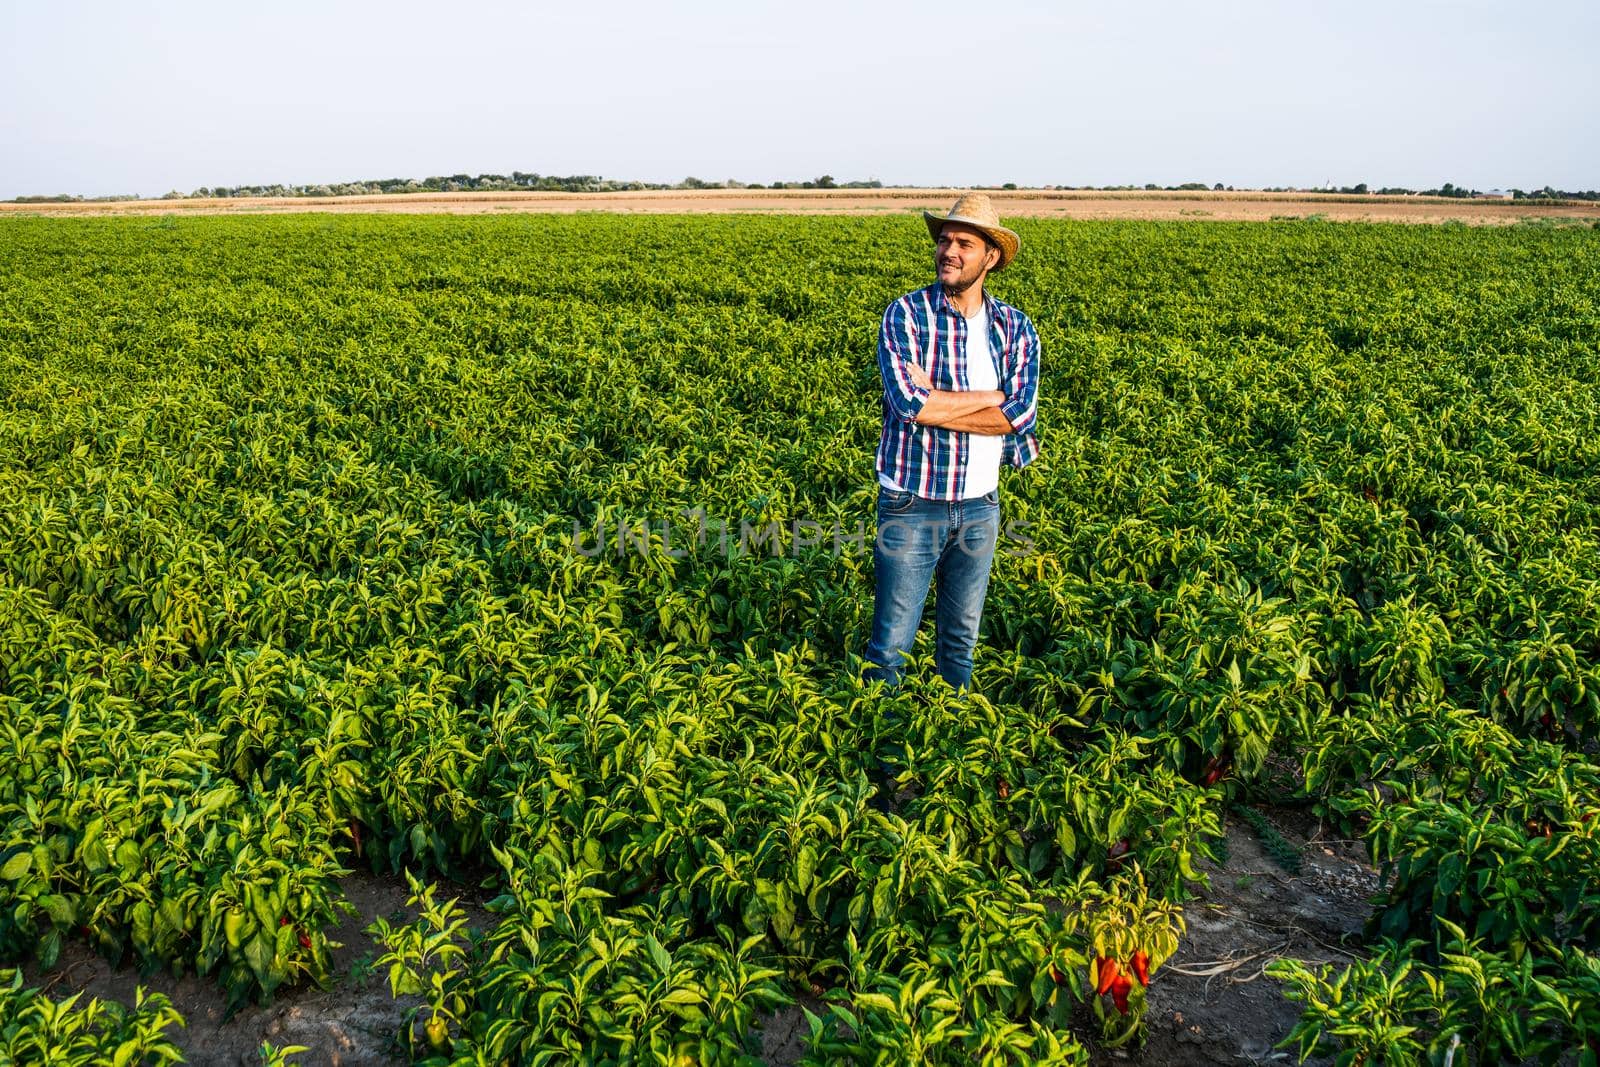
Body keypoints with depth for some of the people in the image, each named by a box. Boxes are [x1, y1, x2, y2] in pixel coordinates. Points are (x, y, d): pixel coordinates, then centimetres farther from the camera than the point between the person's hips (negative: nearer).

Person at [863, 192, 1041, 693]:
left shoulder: (1016, 328, 3)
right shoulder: (907, 314, -7)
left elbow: (1022, 415, -11)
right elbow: (907, 401, -22)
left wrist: (933, 402, -17)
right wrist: (991, 397, -12)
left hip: (980, 504, 4)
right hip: (913, 502, -3)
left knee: (961, 638, 17)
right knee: (891, 641, 3)